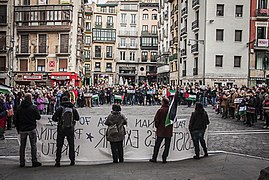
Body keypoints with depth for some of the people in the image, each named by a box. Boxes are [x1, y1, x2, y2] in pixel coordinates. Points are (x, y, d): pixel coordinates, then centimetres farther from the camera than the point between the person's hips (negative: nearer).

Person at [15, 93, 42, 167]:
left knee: (22, 145, 11)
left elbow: (16, 119, 6)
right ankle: (34, 161, 5)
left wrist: (18, 129, 14)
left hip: (22, 129, 4)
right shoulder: (33, 107, -11)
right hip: (31, 129, -3)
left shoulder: (19, 108, 1)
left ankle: (22, 162, 16)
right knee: (33, 145, 4)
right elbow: (38, 117, -5)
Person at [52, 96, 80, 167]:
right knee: (71, 145, 13)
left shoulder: (60, 109, -7)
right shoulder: (73, 109, -1)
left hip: (61, 129, -1)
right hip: (71, 129, 2)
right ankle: (72, 161, 14)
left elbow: (54, 118, -8)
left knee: (59, 146, 7)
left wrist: (59, 120, 11)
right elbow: (77, 118, 8)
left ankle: (58, 161, 5)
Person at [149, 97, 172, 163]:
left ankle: (154, 158, 15)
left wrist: (157, 127, 3)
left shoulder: (160, 110, -11)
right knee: (167, 146, 9)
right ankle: (164, 159, 10)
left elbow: (156, 120, -11)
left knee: (157, 145, 10)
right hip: (169, 131, 2)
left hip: (160, 131, -2)